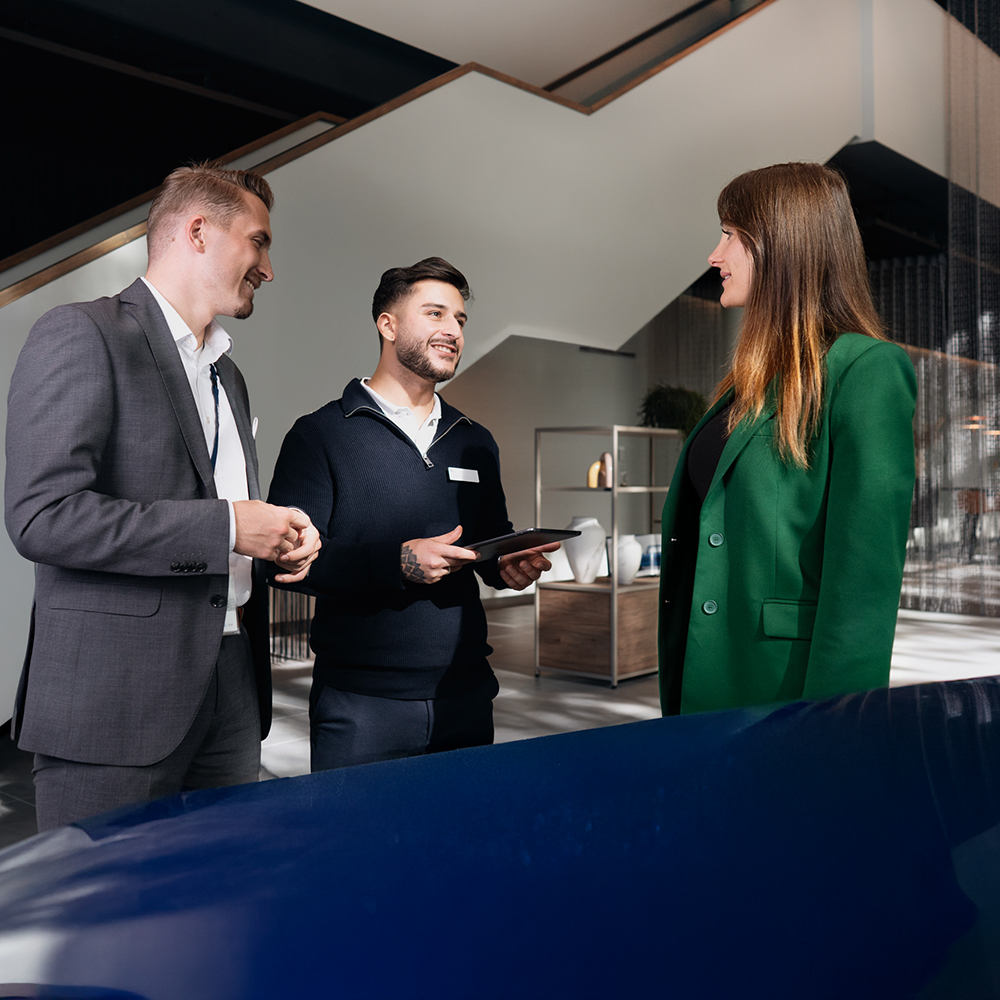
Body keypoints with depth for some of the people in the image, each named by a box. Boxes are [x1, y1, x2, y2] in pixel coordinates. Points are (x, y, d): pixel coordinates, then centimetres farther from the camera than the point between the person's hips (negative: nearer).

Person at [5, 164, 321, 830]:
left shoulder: (228, 374, 21)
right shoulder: (82, 335, -6)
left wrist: (277, 539, 5)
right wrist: (224, 527, -16)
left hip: (232, 689, 8)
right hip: (115, 698, -7)